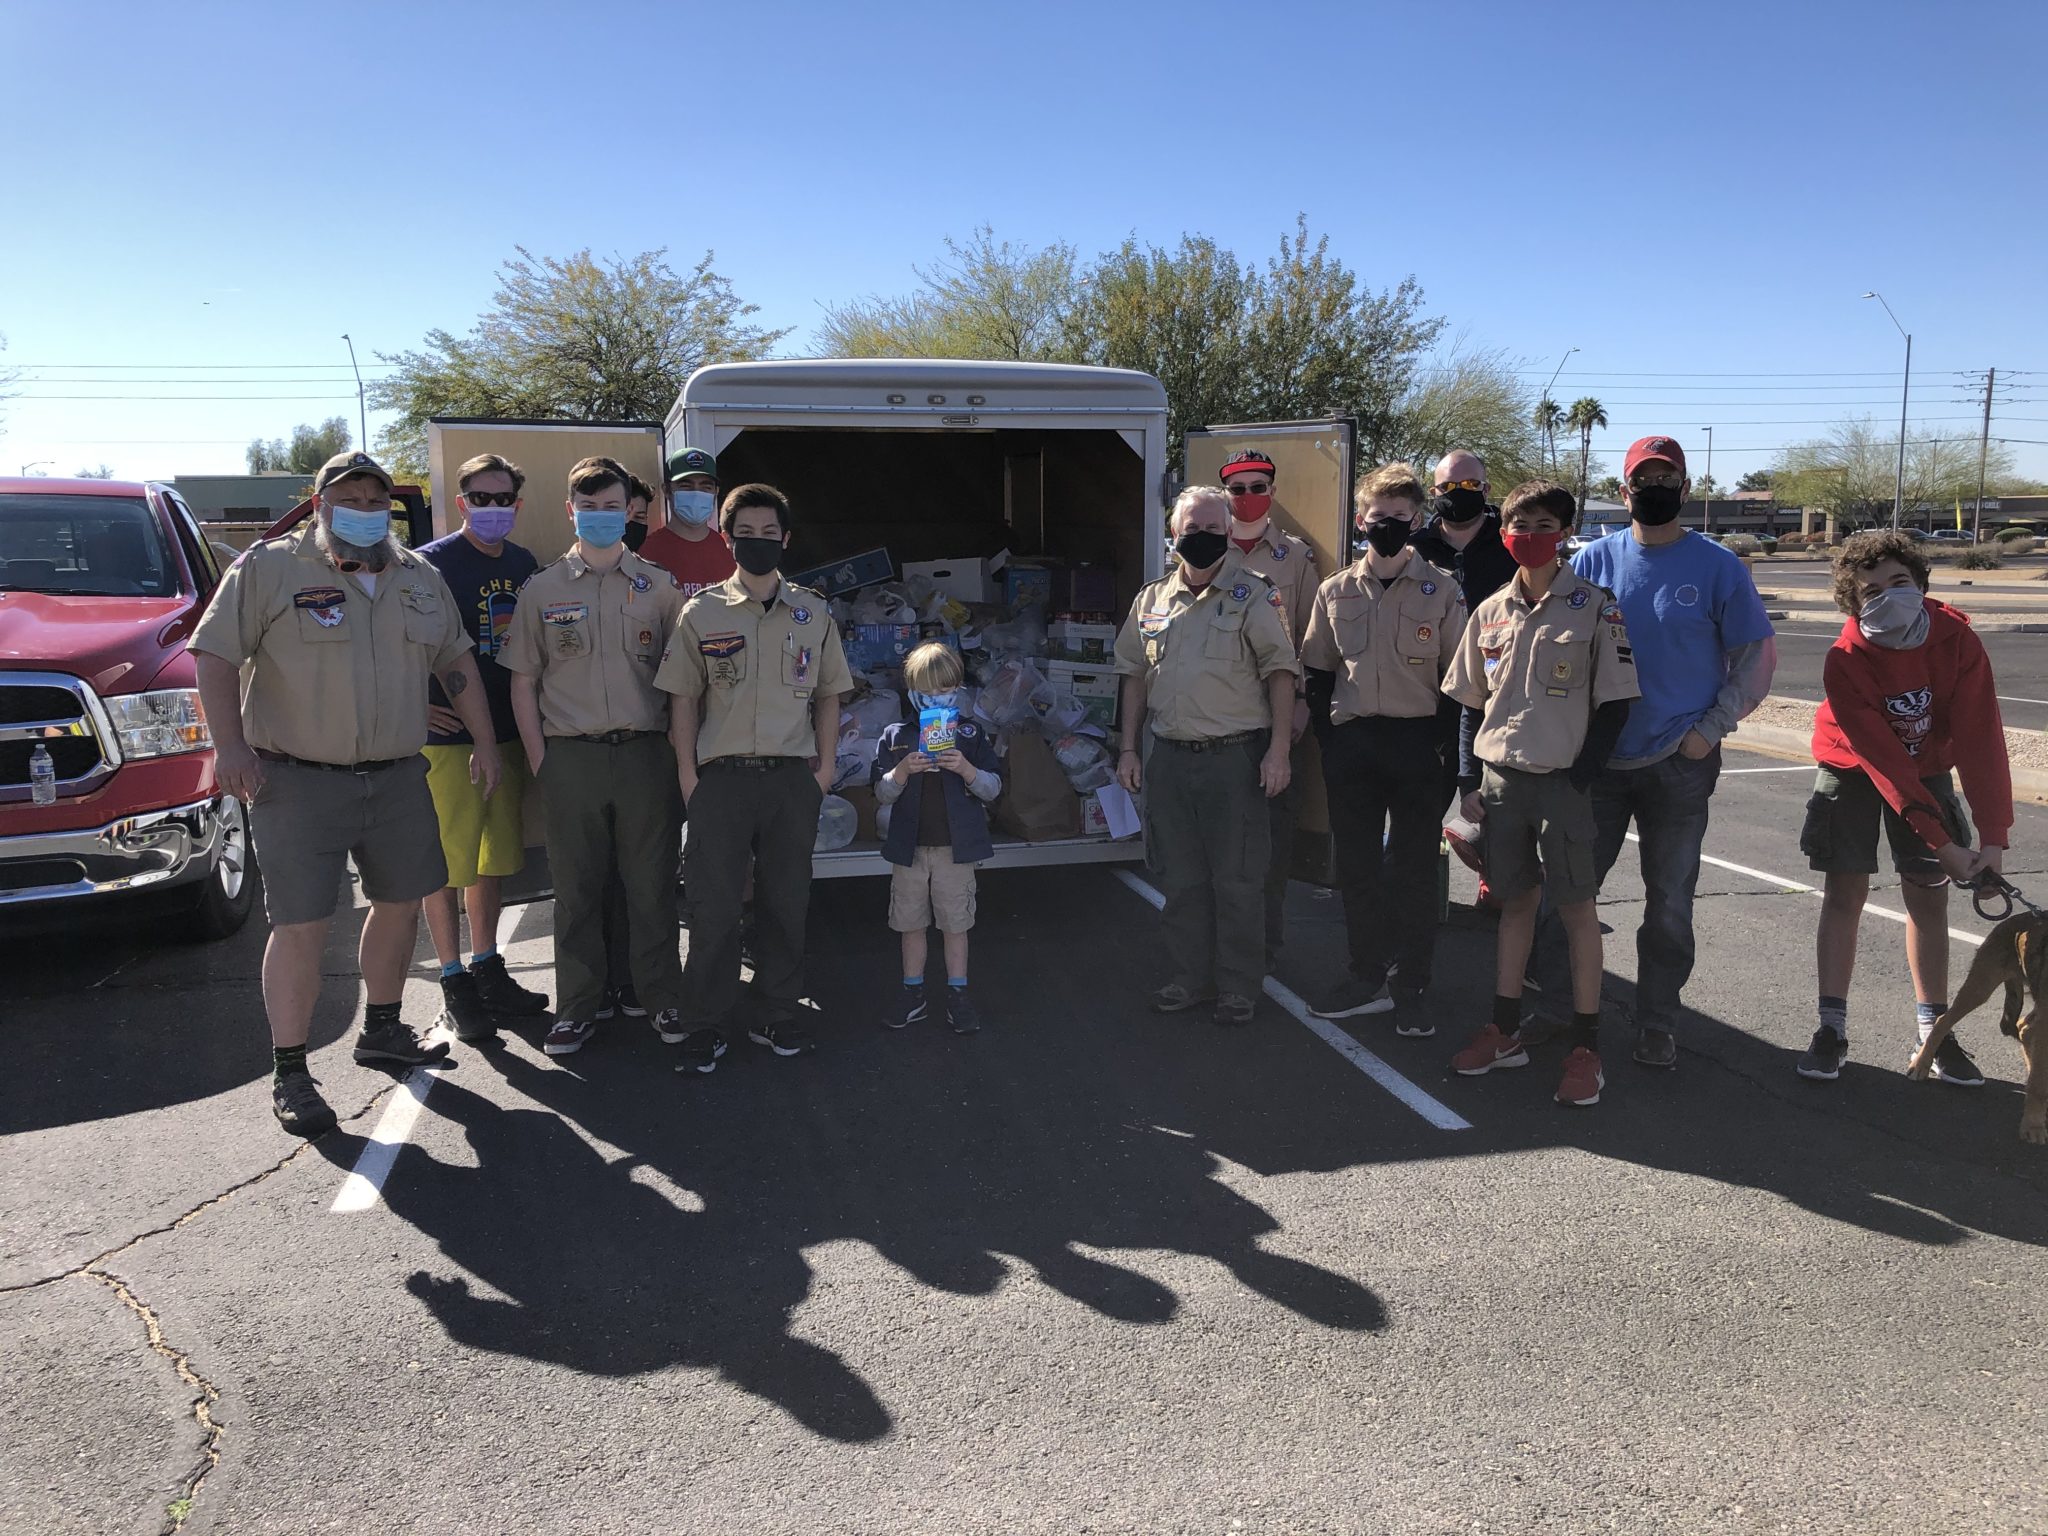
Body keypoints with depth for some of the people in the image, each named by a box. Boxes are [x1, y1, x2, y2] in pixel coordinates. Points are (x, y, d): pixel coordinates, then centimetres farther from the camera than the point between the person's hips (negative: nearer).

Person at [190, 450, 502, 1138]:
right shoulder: (268, 568, -4)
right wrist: (230, 744, -17)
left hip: (398, 778, 6)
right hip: (300, 784, -5)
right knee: (301, 925, -5)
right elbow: (215, 654, -7)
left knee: (400, 904, 15)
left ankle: (382, 1030, 34)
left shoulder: (419, 577, 12)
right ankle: (289, 1073, 6)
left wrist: (484, 740, 16)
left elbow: (455, 663, 19)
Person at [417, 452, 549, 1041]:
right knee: (447, 863, 0)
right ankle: (454, 983, 11)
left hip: (508, 736, 6)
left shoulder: (525, 566, 10)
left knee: (492, 858, 14)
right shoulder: (430, 564, -8)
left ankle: (487, 969, 26)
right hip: (448, 738, -6)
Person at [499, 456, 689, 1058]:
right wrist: (540, 761, 0)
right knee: (576, 887, 6)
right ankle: (577, 1007, 17)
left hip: (644, 753, 0)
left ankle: (662, 997, 17)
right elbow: (523, 683, 8)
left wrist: (676, 751, 1)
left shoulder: (658, 586, 9)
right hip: (570, 755, 0)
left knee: (652, 882, 4)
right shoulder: (541, 591, 8)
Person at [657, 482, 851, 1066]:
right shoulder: (701, 613, 4)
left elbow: (828, 695, 12)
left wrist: (825, 767, 4)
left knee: (786, 902, 9)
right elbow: (684, 698, 4)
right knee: (713, 904, 1)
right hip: (721, 776, -2)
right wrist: (688, 774, -3)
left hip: (793, 777, 2)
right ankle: (703, 1024, 13)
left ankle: (777, 1016, 22)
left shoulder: (813, 614, 8)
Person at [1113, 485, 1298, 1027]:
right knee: (1179, 877, 12)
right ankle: (1191, 979, 25)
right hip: (1168, 756, 5)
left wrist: (1278, 749, -12)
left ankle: (1238, 988, 15)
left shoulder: (1254, 597, -4)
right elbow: (1135, 675, 15)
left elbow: (1280, 672, -6)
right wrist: (1130, 749, 10)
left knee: (1238, 880, 2)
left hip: (1234, 755, -4)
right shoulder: (1152, 600, 9)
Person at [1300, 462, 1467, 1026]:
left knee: (1413, 869, 3)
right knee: (1357, 866, 7)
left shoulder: (1441, 591, 0)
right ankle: (1368, 978, 19)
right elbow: (1317, 672, 12)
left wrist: (1436, 739, -8)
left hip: (1417, 744, -2)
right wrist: (1330, 741, 3)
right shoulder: (1336, 592, 8)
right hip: (1351, 743, 3)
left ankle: (1410, 987, 13)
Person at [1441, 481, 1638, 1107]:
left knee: (1576, 909, 2)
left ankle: (1586, 1047, 9)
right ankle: (1505, 1031, 22)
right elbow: (1471, 703, 13)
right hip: (1500, 779, 4)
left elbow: (1613, 704, -5)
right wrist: (1470, 782, 6)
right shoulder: (1490, 611, 8)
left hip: (1564, 781, -4)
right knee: (1514, 902, 12)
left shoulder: (1595, 608, -4)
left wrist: (1579, 780, -11)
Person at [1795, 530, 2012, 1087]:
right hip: (1853, 771, -2)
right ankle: (1832, 1028, 2)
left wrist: (1993, 834, -29)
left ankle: (1935, 1030, 11)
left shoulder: (1956, 639, -21)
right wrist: (1942, 842, -29)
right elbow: (1883, 761, -28)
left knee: (1929, 895, 1)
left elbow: (1981, 738, -23)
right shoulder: (1845, 663, -28)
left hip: (1926, 770, 3)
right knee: (1844, 893, -5)